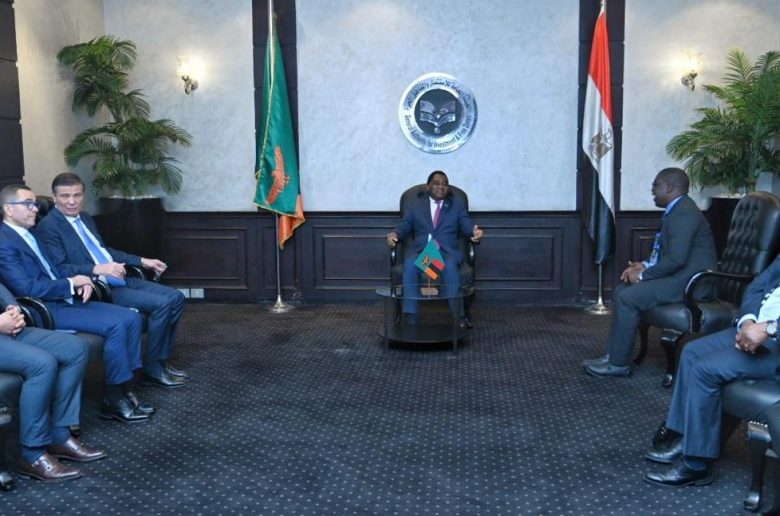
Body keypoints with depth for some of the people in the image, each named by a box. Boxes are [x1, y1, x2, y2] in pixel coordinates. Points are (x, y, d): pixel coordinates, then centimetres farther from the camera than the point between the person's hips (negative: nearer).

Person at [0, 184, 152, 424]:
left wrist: (81, 282, 0)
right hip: (45, 310, -9)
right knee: (115, 324, -24)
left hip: (64, 300, 9)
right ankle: (114, 399, -12)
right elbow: (27, 289, -20)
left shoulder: (30, 234, 18)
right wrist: (72, 283, -12)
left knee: (131, 318, -5)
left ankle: (126, 390, -2)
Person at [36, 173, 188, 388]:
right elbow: (59, 270, -20)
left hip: (120, 280, 9)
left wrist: (142, 261, 18)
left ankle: (161, 360, 7)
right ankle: (152, 370, -8)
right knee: (161, 303, -22)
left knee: (175, 297, 1)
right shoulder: (48, 227, -10)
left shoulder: (84, 217, 17)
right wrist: (98, 269, -33)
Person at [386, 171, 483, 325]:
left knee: (450, 266, -36)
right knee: (410, 264, -33)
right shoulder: (415, 205, 19)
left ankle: (459, 317, -35)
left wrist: (475, 231, -20)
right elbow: (404, 226, 9)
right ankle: (410, 318, -35)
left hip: (447, 251, -1)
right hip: (420, 250, 1)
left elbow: (466, 225, 5)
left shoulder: (457, 205, 18)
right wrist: (394, 233, -15)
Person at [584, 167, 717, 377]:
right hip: (679, 275, 11)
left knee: (628, 297, -18)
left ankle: (619, 364, -7)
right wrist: (645, 266, 4)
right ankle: (614, 355, 6)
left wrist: (643, 274, -16)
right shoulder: (677, 210, 15)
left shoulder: (683, 213, -18)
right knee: (621, 291, 6)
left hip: (689, 281, -11)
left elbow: (676, 259, -26)